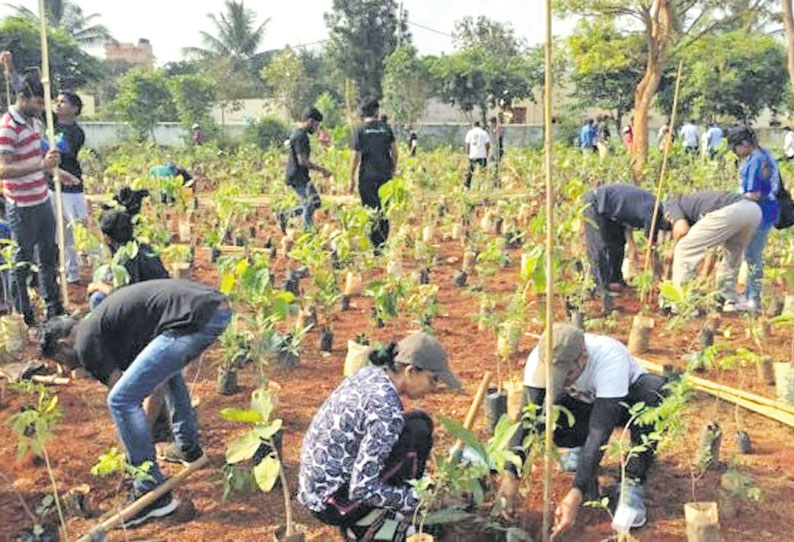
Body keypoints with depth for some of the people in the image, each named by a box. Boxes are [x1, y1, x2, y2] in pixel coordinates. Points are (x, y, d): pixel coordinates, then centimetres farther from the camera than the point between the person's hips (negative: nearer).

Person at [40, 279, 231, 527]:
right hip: (218, 306, 10)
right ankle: (189, 448, 42)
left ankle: (153, 494, 2)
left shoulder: (86, 342, 6)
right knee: (167, 366, 39)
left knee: (121, 400, -3)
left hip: (194, 318, -10)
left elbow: (118, 389, 6)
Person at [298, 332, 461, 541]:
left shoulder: (369, 374, -1)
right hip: (332, 503, -9)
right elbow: (362, 490, -25)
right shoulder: (387, 410, -26)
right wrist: (417, 499, -13)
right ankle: (368, 525, 2)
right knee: (418, 431, -11)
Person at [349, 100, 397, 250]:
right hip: (385, 175, 3)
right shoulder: (386, 128, 5)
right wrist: (393, 171, 18)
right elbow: (394, 152, 6)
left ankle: (375, 244, 0)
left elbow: (356, 156, -6)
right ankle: (383, 242, 14)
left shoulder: (360, 130, -4)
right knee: (384, 210, 12)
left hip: (367, 176, -3)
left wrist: (351, 178, -1)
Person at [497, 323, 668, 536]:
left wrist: (576, 494, -50)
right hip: (582, 402, 3)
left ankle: (633, 486, -25)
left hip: (627, 393, -2)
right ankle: (581, 448, 5)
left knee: (654, 392, -38)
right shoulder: (539, 359, -31)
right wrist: (511, 475, -44)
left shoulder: (610, 358, -42)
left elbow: (600, 430, -44)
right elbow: (527, 420, -32)